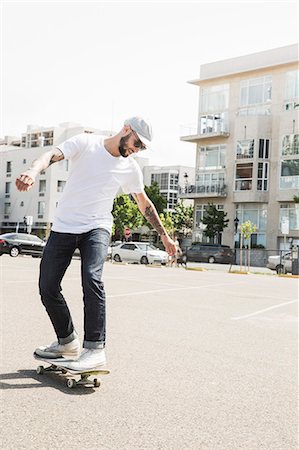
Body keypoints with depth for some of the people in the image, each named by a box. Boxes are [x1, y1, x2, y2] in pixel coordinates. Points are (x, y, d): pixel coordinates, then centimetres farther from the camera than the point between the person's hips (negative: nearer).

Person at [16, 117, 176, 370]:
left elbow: (145, 204, 17)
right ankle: (68, 342, 22)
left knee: (92, 279, -27)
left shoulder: (131, 169, 4)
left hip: (97, 228, 0)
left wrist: (164, 235, 20)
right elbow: (52, 155, -19)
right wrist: (34, 171, -42)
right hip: (63, 226, 1)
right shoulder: (86, 143, -4)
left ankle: (95, 349, -19)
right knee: (47, 287, 1)